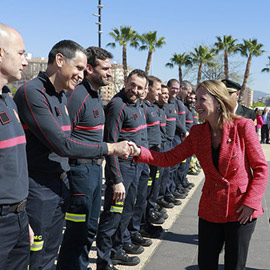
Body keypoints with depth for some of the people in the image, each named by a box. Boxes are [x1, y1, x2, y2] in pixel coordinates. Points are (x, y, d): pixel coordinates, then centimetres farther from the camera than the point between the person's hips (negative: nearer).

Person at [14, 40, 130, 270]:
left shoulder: (61, 96, 12)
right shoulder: (32, 92, -18)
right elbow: (62, 145, -22)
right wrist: (109, 149, -15)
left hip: (60, 185, 9)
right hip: (39, 189, -9)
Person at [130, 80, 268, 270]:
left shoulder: (242, 126, -12)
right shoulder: (197, 132, 1)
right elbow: (170, 158, -2)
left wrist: (250, 203, -14)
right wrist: (139, 152, -15)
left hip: (241, 211, -4)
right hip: (211, 209, 4)